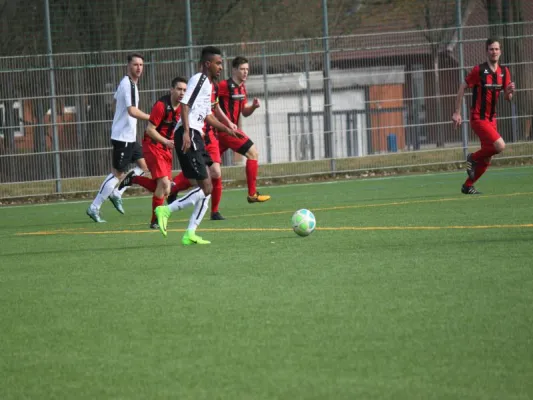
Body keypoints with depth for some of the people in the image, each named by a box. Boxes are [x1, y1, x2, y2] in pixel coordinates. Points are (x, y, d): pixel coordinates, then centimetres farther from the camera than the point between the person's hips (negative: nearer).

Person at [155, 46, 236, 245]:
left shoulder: (208, 84, 24)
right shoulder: (198, 79, -7)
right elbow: (185, 105, -18)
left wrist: (224, 128, 21)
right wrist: (186, 132, -27)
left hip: (195, 138, 10)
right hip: (188, 136, -10)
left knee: (206, 189, 8)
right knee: (205, 188, -14)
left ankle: (190, 234, 6)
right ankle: (166, 210, -11)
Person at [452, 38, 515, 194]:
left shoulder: (504, 72, 6)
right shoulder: (479, 70, -11)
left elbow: (508, 98, 10)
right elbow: (462, 88, -7)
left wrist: (509, 92, -15)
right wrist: (457, 113, -10)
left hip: (491, 118, 7)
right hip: (478, 118, -7)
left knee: (487, 159, 7)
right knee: (500, 145, -22)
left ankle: (467, 186, 21)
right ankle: (473, 158, 2)